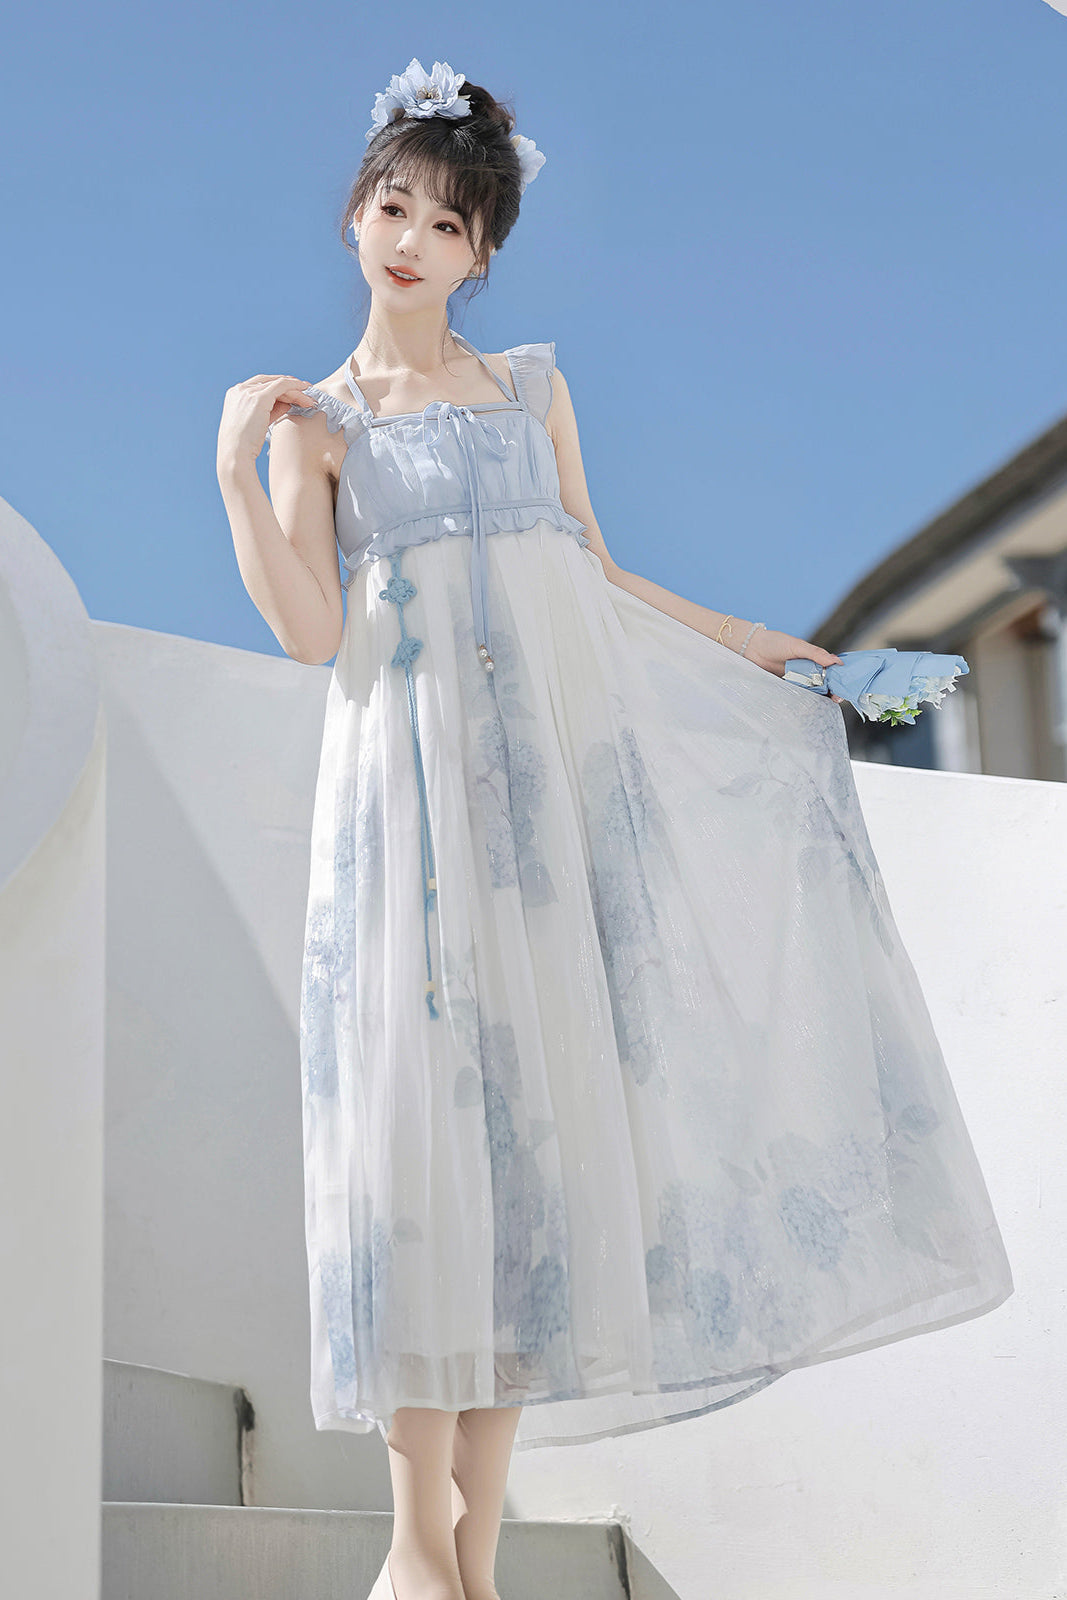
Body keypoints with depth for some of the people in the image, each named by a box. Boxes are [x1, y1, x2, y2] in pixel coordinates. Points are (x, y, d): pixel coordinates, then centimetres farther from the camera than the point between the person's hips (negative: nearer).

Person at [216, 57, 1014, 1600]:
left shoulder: (535, 385, 18)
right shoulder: (315, 416, 11)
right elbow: (310, 630, -1)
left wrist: (747, 642, 27)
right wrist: (236, 468, -9)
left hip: (564, 751, 3)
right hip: (414, 769, -2)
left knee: (544, 1076, -6)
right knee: (427, 1082, -14)